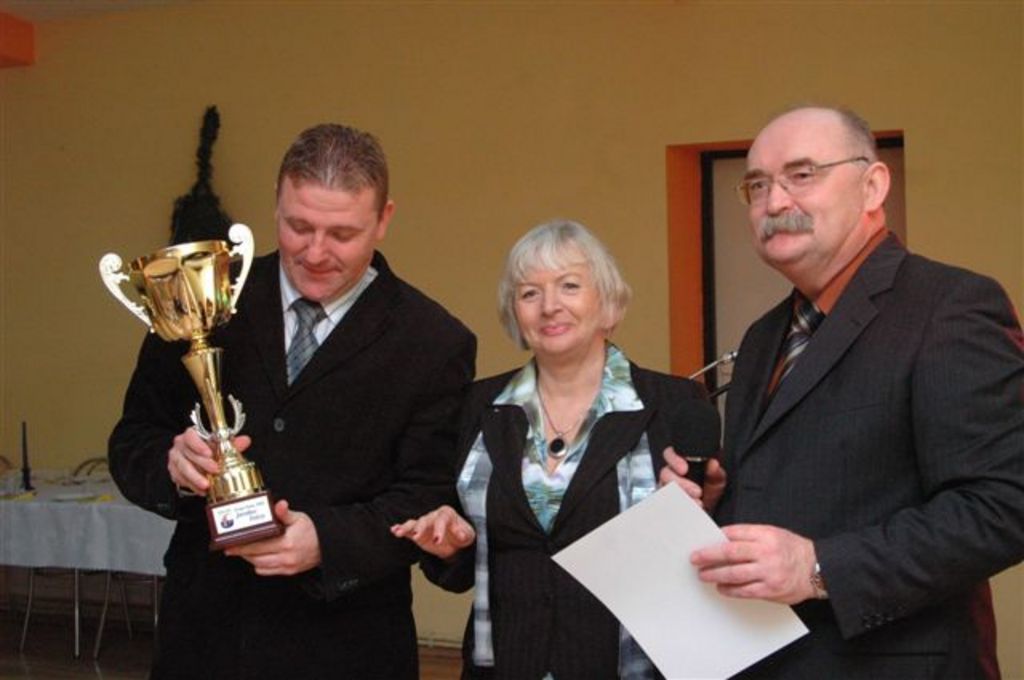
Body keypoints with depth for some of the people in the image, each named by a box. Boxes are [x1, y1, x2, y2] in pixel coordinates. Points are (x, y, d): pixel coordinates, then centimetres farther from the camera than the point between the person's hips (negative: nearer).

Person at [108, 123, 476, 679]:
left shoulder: (434, 344, -6)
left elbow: (428, 498, -7)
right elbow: (131, 441, 3)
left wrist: (326, 540, -24)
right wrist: (172, 463, -19)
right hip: (203, 628, 2)